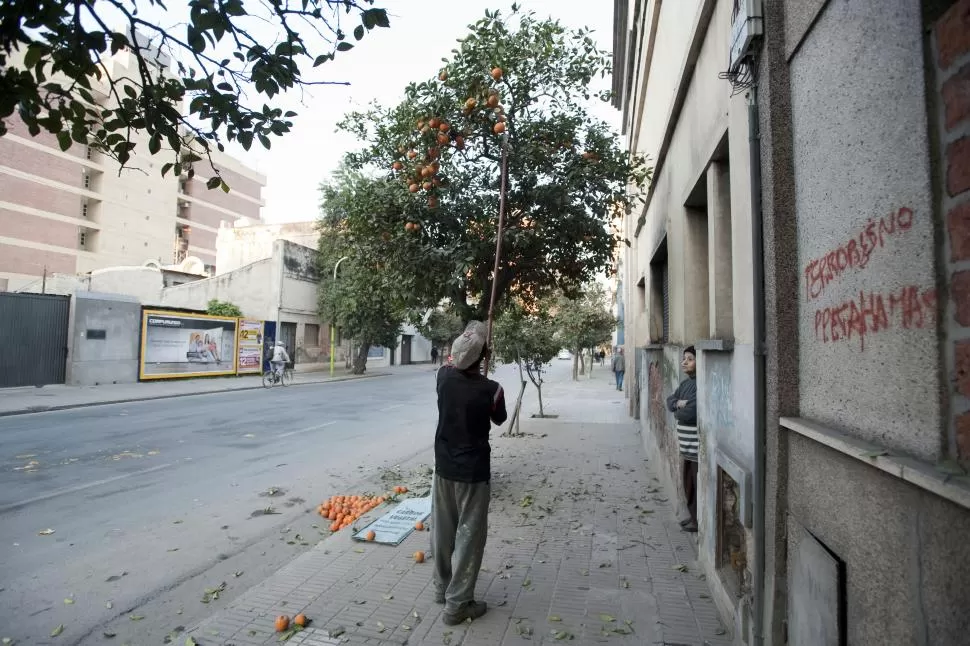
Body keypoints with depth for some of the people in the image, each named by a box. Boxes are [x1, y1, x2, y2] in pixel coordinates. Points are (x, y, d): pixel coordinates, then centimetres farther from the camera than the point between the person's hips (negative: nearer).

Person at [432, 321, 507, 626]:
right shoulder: (491, 389, -20)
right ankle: (457, 604, 17)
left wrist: (467, 339, 16)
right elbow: (500, 419, 2)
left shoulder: (444, 376, -9)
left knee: (442, 530, 19)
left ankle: (442, 587, 37)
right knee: (469, 536, 8)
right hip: (473, 472, -5)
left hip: (444, 467, 5)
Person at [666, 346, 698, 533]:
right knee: (688, 480, 18)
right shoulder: (685, 383, 11)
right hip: (685, 442, 9)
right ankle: (693, 515, 32)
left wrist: (678, 413, -5)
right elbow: (669, 401, 13)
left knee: (698, 482, 3)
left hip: (697, 443, -9)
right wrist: (677, 403, -10)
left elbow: (692, 413, -26)